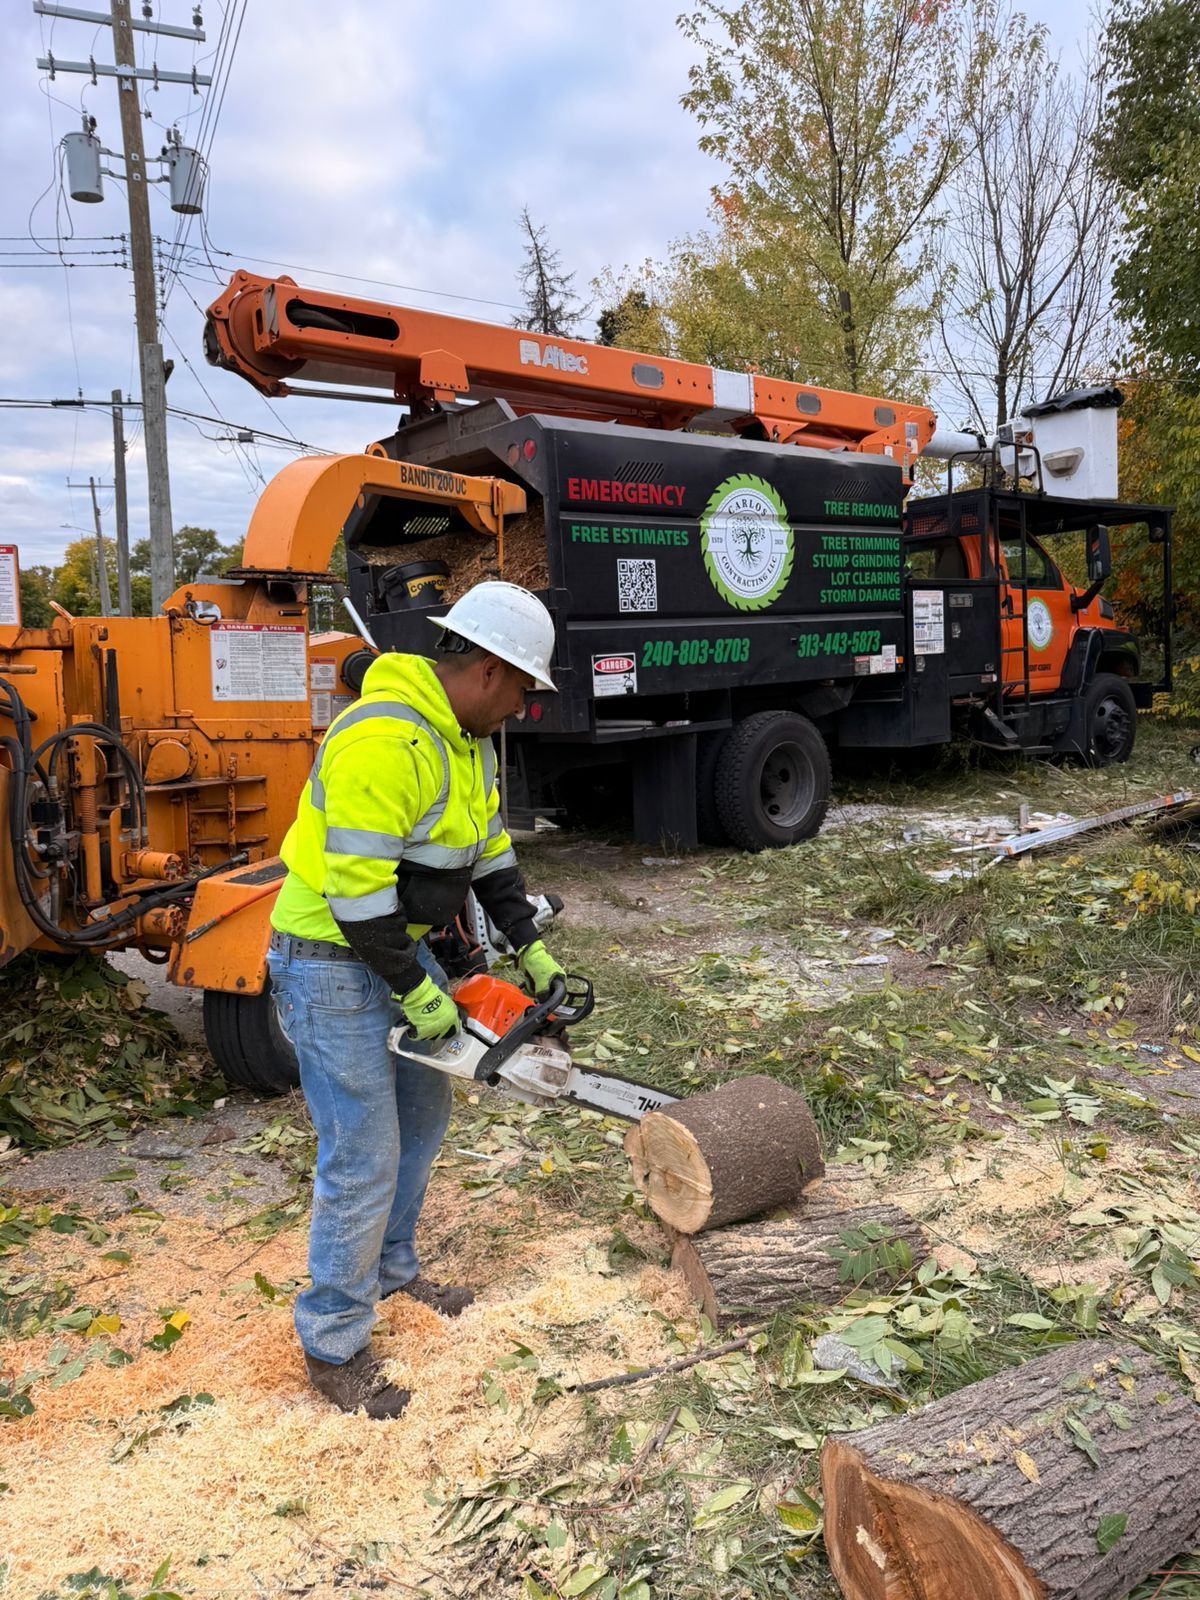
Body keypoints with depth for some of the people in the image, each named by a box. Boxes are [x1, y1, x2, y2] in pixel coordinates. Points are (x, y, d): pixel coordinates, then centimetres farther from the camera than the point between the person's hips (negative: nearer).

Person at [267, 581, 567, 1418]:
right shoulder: (384, 739, -28)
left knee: (423, 1113, 22)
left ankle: (390, 1268, 43)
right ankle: (334, 1346, 17)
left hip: (402, 943, 10)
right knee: (365, 1158, -3)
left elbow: (490, 848, 13)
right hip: (334, 963, -10)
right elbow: (358, 889, -30)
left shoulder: (469, 736, 4)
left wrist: (530, 948, 8)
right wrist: (418, 994, -20)